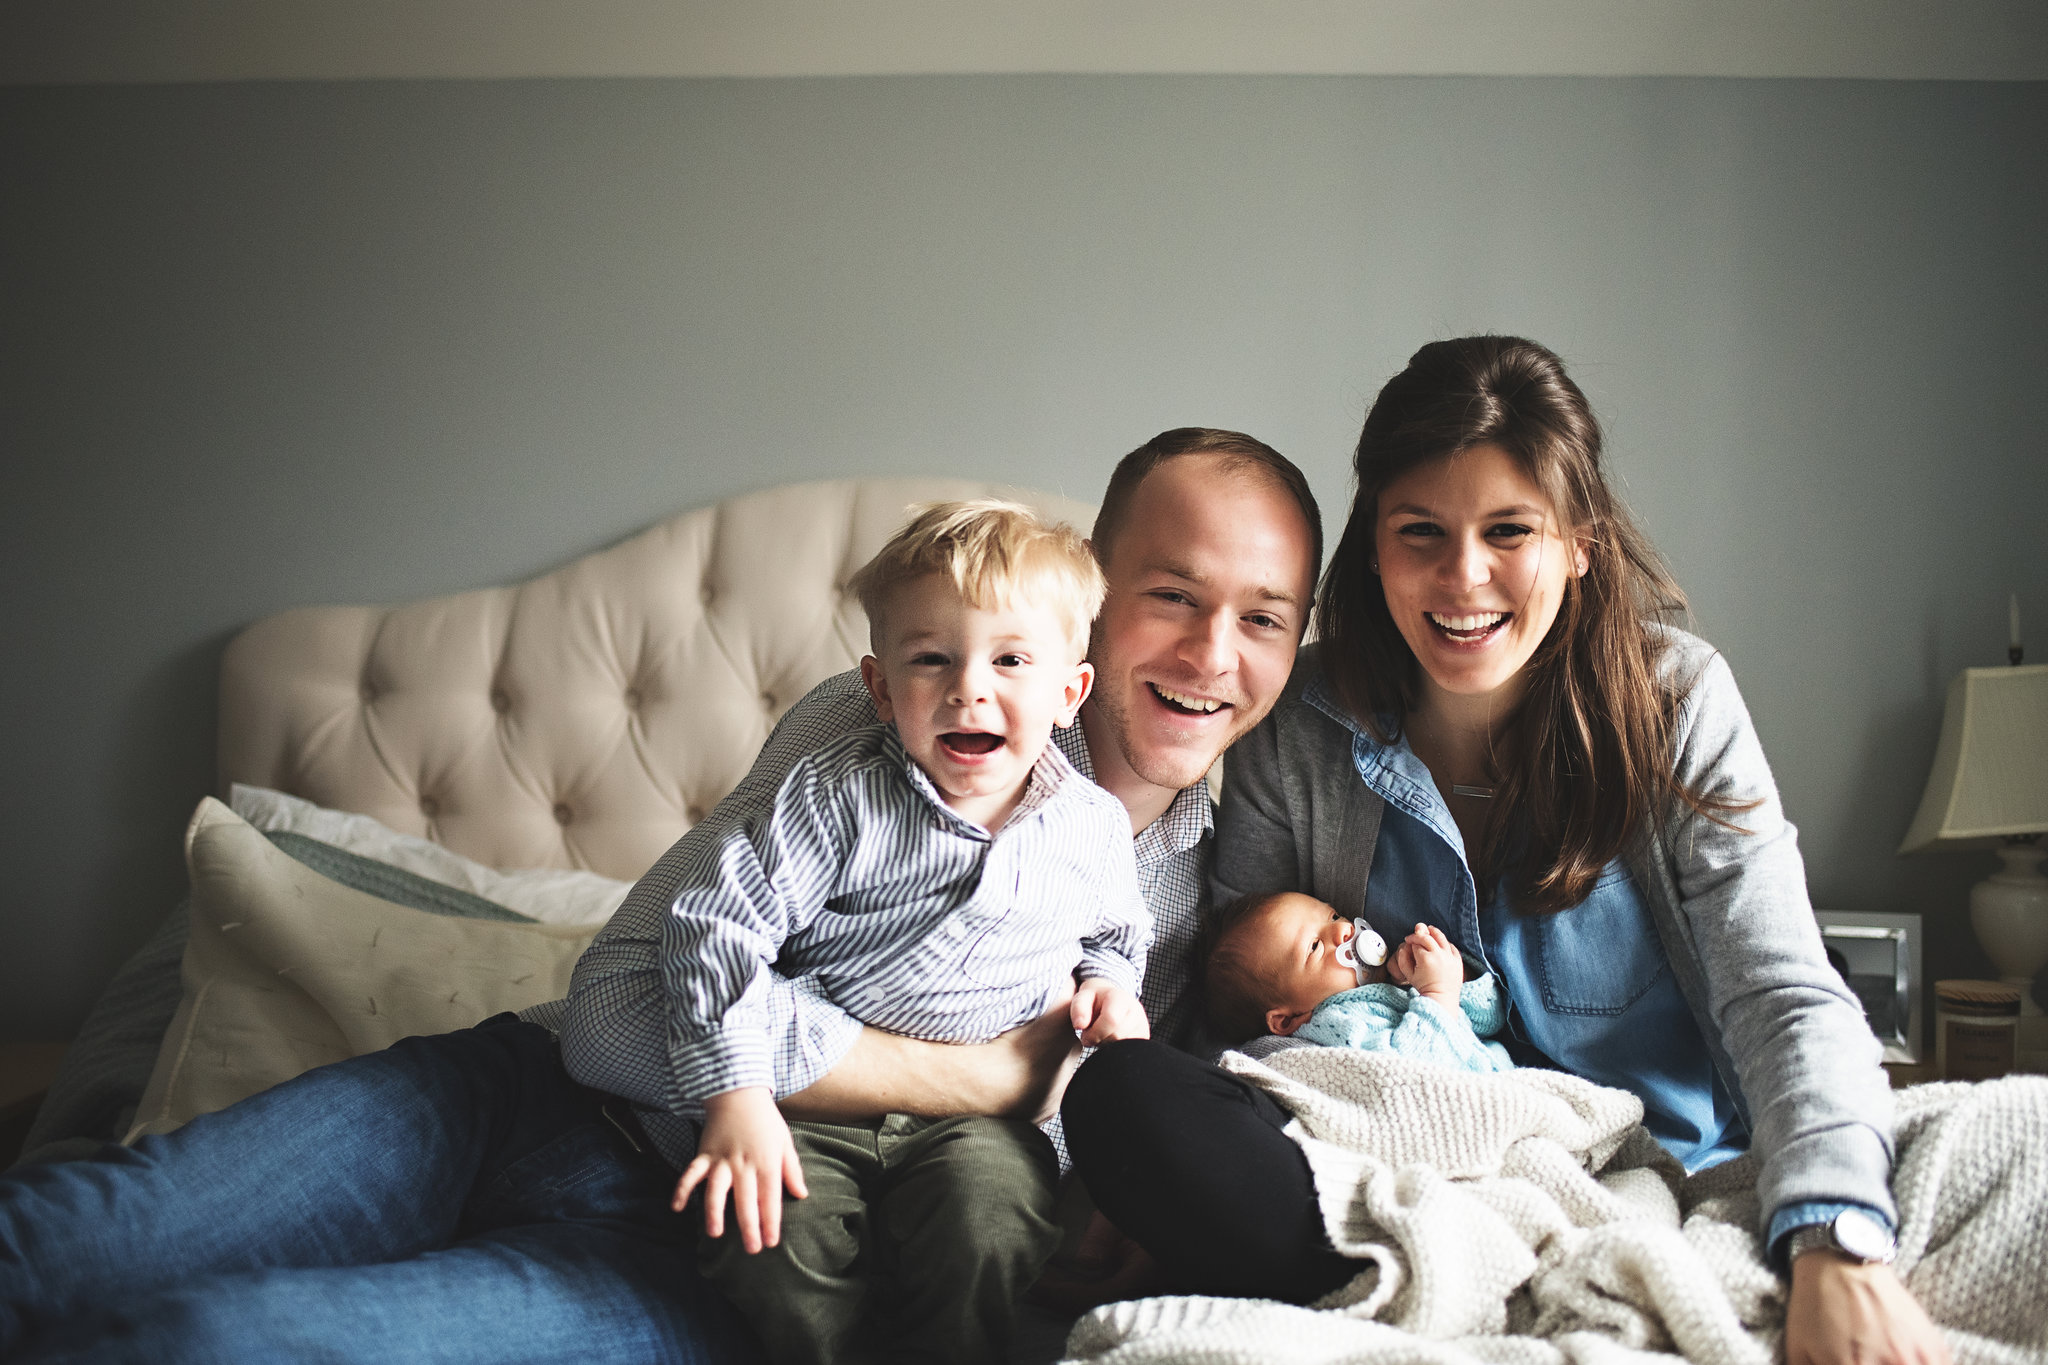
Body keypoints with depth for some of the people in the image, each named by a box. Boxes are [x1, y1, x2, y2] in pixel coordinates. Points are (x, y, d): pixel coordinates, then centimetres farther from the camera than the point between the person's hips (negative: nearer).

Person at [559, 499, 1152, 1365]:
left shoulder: (1094, 830, 3)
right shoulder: (841, 799, -8)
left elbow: (1114, 932, 25)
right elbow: (720, 920, -12)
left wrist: (1106, 981, 2)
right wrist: (736, 1095, -19)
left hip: (973, 1114, 2)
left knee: (986, 1223, -29)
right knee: (770, 1239, -27)